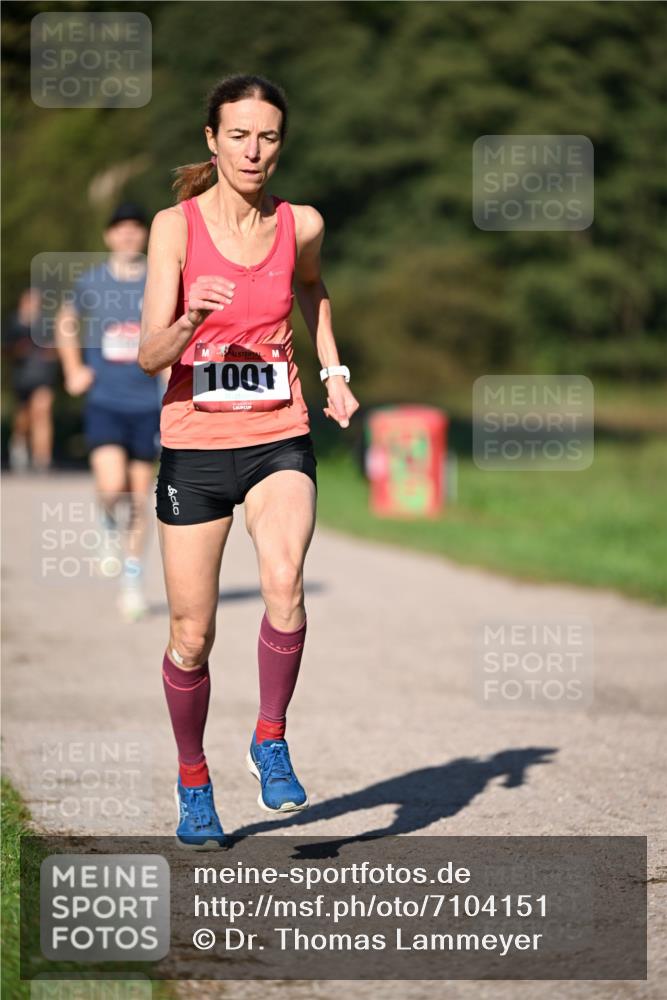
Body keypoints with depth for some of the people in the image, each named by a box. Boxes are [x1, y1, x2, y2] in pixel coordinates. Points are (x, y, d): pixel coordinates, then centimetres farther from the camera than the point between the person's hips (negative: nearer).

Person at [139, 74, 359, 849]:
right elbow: (149, 356, -13)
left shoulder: (301, 224, 0)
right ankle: (193, 782, 28)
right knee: (191, 636, 5)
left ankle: (271, 740, -5)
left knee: (285, 586, -27)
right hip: (194, 445, -1)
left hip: (279, 441, 1)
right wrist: (188, 321, -33)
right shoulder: (175, 226, -9)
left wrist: (334, 371, 16)